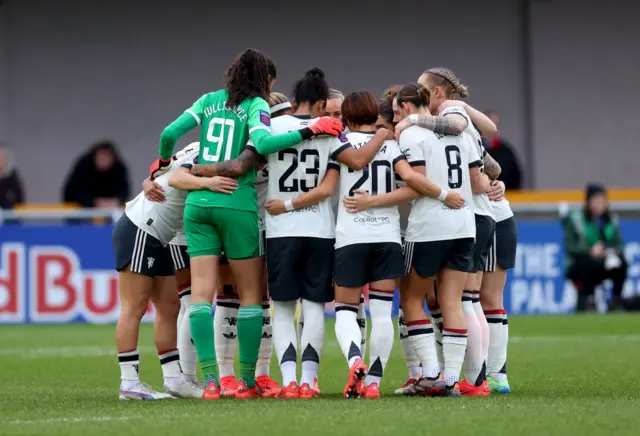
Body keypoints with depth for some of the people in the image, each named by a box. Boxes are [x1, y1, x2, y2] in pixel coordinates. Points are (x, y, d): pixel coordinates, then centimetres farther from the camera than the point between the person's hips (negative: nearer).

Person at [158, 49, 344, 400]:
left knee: (201, 293, 0)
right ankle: (247, 381, 5)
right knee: (250, 293, 7)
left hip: (198, 203, 4)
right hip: (237, 204, -4)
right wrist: (309, 131, -15)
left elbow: (170, 133, 5)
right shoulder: (256, 105, -1)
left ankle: (210, 379, -8)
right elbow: (262, 143, -20)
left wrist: (163, 161, 24)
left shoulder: (209, 101, 12)